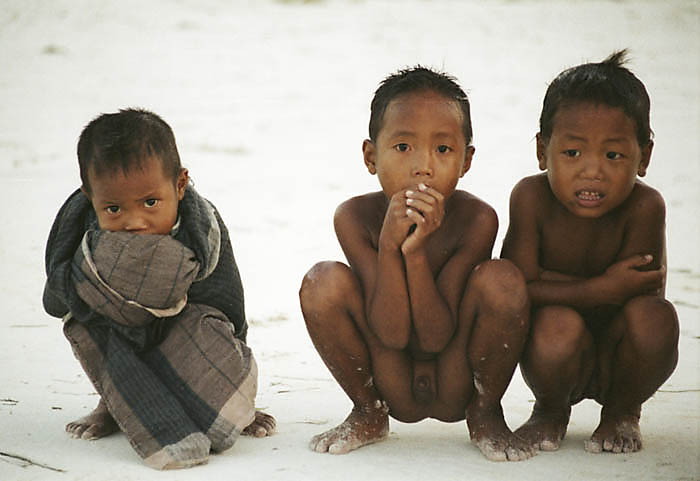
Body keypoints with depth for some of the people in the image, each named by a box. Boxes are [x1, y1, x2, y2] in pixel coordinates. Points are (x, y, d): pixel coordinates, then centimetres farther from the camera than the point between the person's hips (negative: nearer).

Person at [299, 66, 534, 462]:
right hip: (393, 391, 1)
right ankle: (369, 414, 4)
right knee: (324, 282, -22)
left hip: (455, 386, -1)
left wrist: (417, 250, -33)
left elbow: (436, 338, -21)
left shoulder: (476, 220, -19)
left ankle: (486, 414, 0)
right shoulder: (356, 217, -15)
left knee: (502, 279, -27)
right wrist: (390, 244, -32)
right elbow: (391, 334, -20)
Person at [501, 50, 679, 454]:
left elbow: (637, 291, -23)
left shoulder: (644, 206, -20)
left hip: (617, 358, 1)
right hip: (560, 360, 0)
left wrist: (540, 278, -22)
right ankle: (551, 411, 3)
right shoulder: (531, 197, -17)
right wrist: (602, 289, -32)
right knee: (558, 324, -33)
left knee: (655, 317, -30)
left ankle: (622, 412, 3)